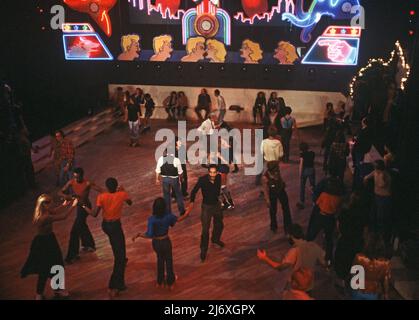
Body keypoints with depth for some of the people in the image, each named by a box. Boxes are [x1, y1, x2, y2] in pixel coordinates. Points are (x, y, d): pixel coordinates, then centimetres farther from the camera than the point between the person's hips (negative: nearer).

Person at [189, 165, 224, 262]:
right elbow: (194, 191, -22)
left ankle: (215, 239, 55)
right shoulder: (202, 180, -27)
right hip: (206, 206, -5)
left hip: (216, 204, 5)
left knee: (219, 225, 25)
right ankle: (203, 250, 13)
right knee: (205, 230, -4)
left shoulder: (219, 177, -15)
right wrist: (192, 201, -35)